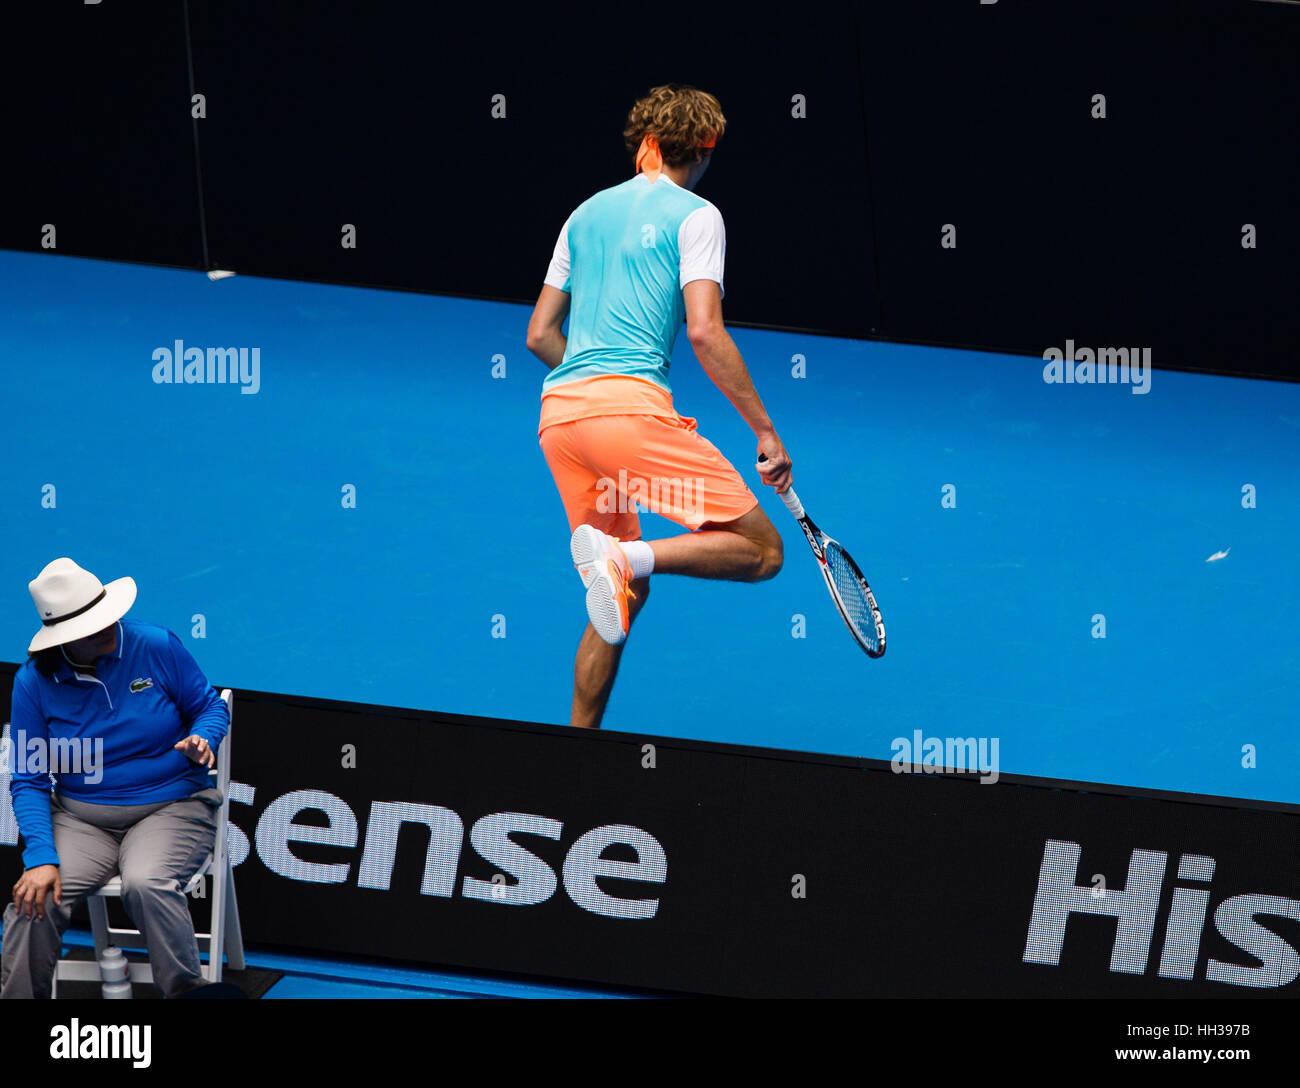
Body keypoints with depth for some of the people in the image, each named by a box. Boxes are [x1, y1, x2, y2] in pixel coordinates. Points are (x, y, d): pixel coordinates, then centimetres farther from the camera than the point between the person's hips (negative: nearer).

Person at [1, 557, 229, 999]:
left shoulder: (157, 647, -6)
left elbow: (211, 706, 7)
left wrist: (203, 741, -18)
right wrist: (40, 855, -17)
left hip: (170, 807, -2)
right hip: (81, 817, 2)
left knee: (146, 884, -34)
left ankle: (187, 993, -16)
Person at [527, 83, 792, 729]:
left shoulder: (585, 215, 23)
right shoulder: (694, 215, 4)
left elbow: (540, 335, 24)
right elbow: (704, 331, -9)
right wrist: (765, 430, -6)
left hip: (558, 411, 7)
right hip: (629, 406, -7)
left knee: (628, 595, 19)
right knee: (760, 550, -5)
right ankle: (626, 554, -25)